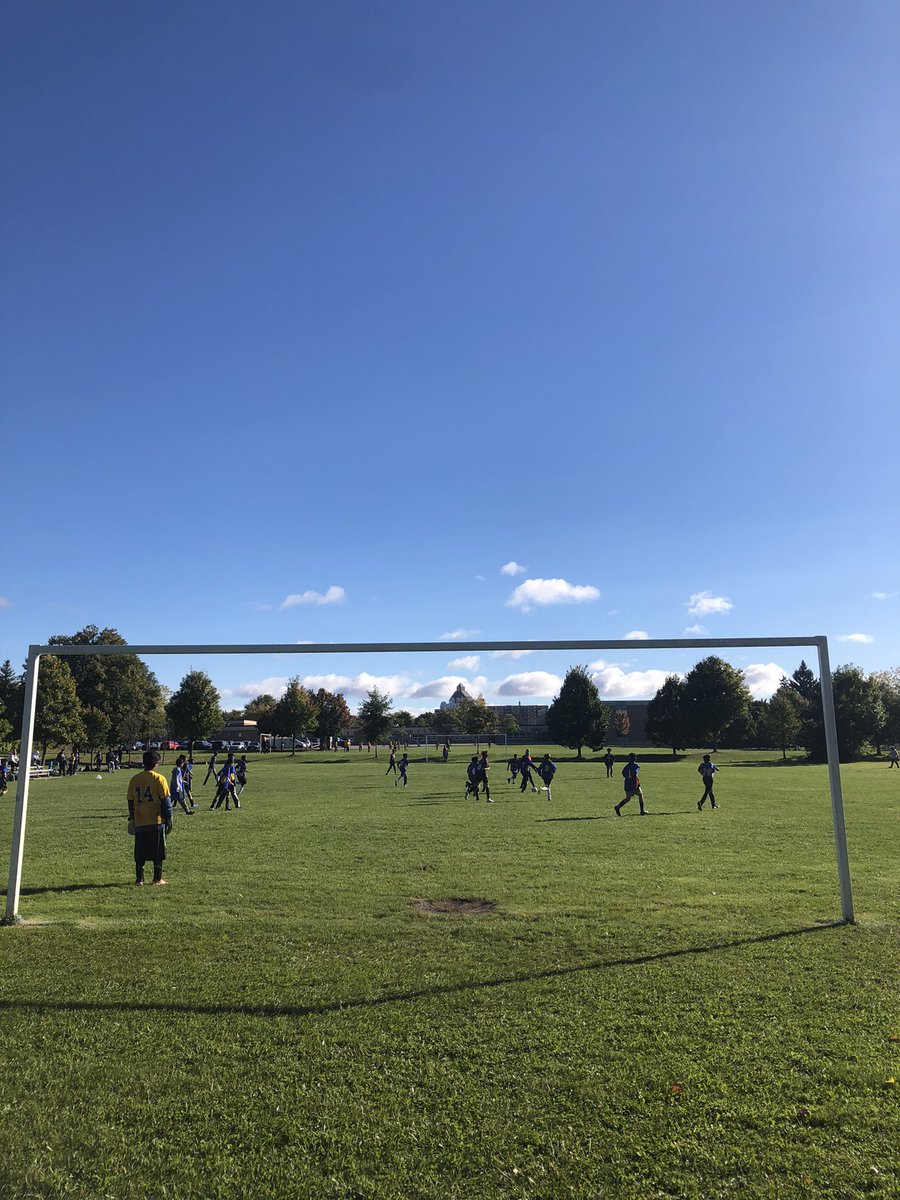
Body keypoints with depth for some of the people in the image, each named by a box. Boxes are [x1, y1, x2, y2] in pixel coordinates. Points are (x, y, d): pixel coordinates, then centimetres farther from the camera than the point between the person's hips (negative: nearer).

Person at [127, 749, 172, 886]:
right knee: (157, 851, 6)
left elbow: (130, 801, 10)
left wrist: (131, 819, 21)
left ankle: (139, 879, 12)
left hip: (139, 822, 3)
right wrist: (169, 819, 0)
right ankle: (158, 879, 9)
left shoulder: (134, 779, 5)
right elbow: (165, 801, -7)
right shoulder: (159, 778, -7)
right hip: (156, 822, -3)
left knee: (139, 853, 11)